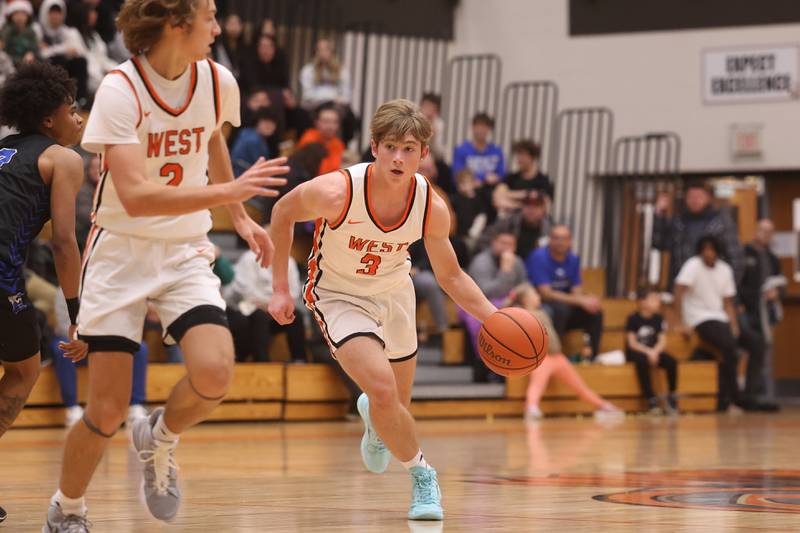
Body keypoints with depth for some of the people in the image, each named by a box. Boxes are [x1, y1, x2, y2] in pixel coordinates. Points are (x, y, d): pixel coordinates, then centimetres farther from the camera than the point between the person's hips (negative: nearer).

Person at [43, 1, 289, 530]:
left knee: (215, 372, -22)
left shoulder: (218, 82, -2)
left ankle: (159, 438, 11)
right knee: (108, 410, -6)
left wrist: (240, 218, 23)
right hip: (121, 249, -4)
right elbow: (135, 197, -27)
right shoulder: (121, 89, -18)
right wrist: (228, 192, -33)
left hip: (186, 252, 4)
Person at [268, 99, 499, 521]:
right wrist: (280, 288, -10)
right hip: (338, 294, -4)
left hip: (393, 292, 4)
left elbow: (450, 276, -5)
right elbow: (283, 212, -11)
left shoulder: (432, 208, -21)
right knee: (382, 388, -25)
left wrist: (494, 317, -20)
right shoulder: (337, 191, -31)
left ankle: (372, 417, 56)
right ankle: (421, 474, 0)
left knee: (397, 405, 17)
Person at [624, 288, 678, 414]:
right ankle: (651, 400, -35)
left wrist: (655, 351, -21)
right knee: (643, 362, -38)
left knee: (671, 361, -24)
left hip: (653, 352, 4)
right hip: (636, 353, -4)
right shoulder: (633, 319, -9)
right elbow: (632, 343, -12)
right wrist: (648, 352, -24)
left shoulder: (658, 319, 4)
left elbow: (662, 341, 0)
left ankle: (671, 397, -11)